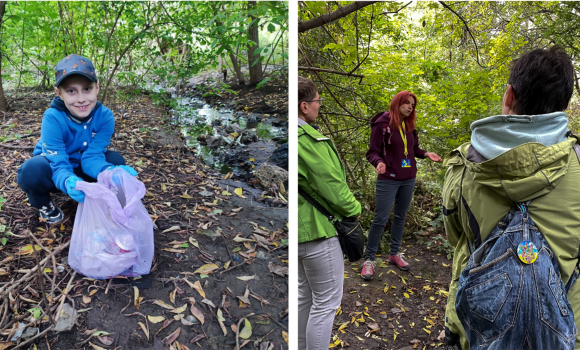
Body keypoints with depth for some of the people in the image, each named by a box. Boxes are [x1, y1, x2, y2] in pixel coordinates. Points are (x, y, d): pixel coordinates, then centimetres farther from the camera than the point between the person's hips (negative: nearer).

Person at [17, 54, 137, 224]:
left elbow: (91, 157, -26)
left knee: (115, 160, -24)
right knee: (32, 170, -35)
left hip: (81, 170, 2)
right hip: (53, 169, -2)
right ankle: (43, 205, 0)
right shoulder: (53, 118, -29)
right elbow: (59, 165, -32)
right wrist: (69, 182, -58)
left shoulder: (105, 116, -22)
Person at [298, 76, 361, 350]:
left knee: (305, 296, 23)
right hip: (316, 229, -10)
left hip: (299, 228, 10)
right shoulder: (307, 139, -22)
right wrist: (353, 210, -4)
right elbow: (331, 186, -20)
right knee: (326, 302, 5)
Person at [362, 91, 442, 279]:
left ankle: (394, 253, 29)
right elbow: (372, 152, -11)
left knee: (401, 216, 14)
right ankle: (369, 259, 9)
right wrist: (379, 163, -30)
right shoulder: (382, 124, -11)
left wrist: (426, 154, -1)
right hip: (388, 180, -6)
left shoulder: (409, 125, 8)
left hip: (408, 179, 7)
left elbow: (413, 149, 17)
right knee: (380, 219, -4)